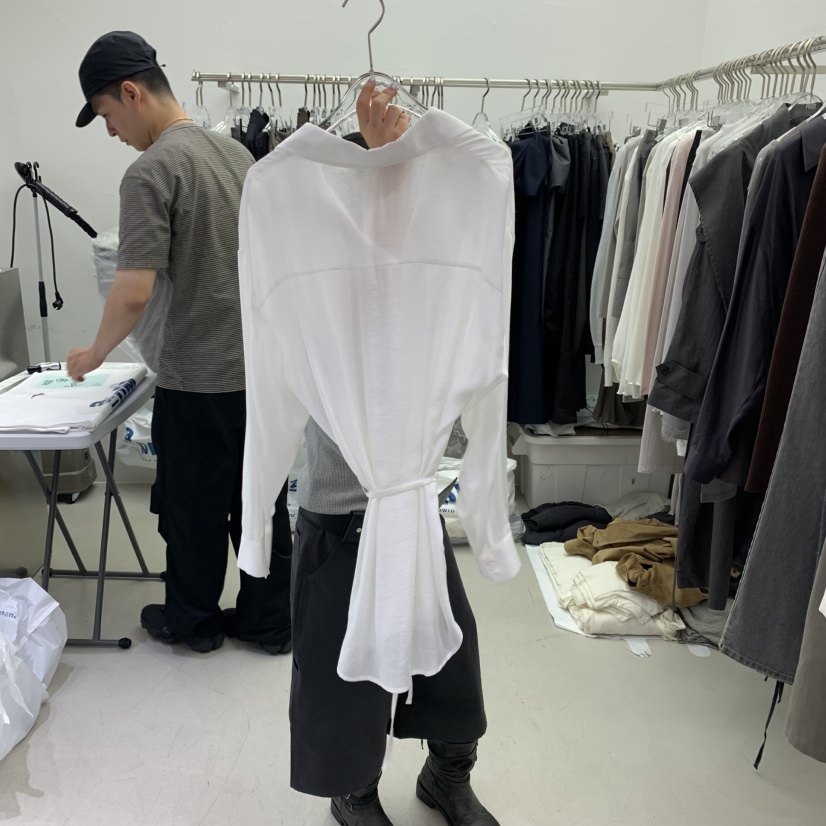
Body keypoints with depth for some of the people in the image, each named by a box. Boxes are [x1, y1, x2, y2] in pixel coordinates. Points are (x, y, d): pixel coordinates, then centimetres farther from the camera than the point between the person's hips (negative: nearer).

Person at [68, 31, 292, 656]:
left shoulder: (152, 171, -14)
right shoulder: (236, 151, 9)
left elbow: (134, 293, -21)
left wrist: (96, 354, -4)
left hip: (200, 377, -7)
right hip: (263, 365, 7)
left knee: (195, 509, 12)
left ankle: (193, 622, 31)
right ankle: (270, 622, 27)